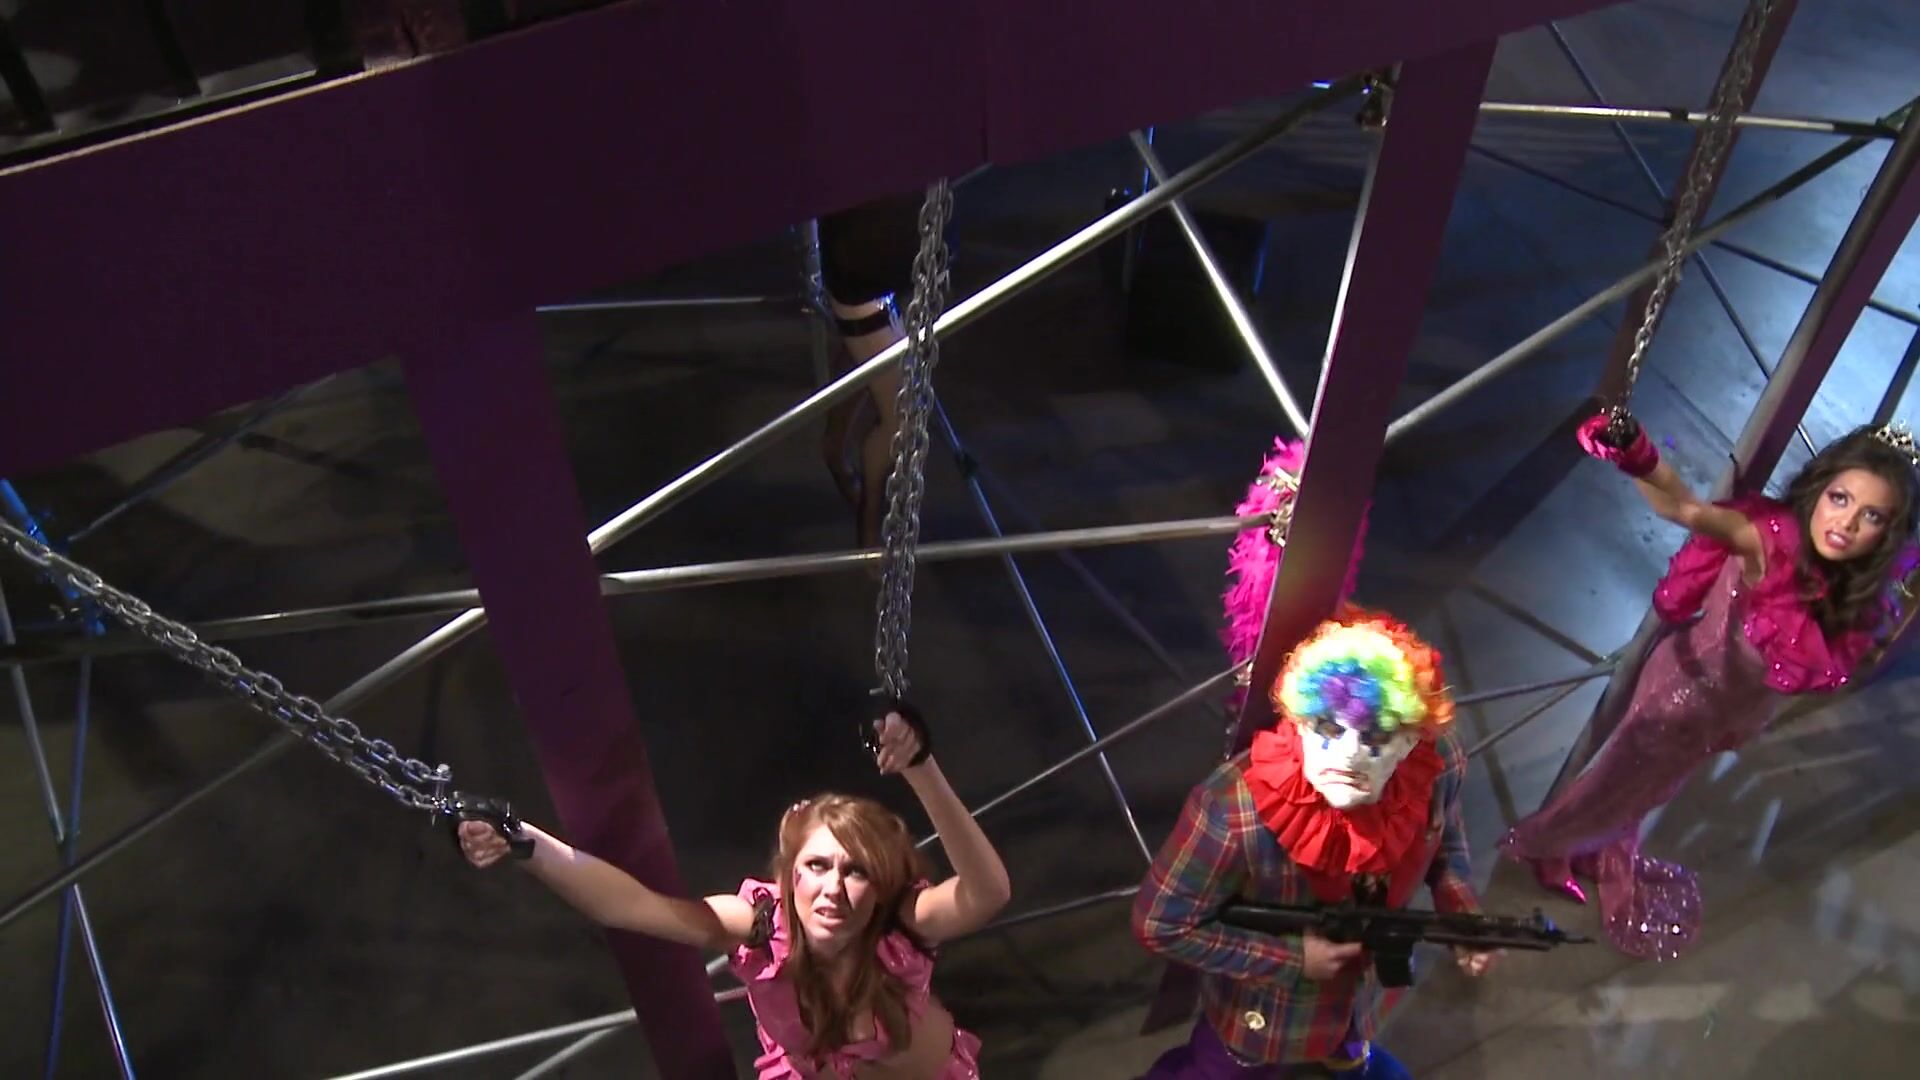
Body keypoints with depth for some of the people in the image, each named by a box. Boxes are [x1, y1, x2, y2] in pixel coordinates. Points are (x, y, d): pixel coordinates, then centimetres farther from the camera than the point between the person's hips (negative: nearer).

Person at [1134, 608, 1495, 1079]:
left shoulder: (1436, 766, -29)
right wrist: (1293, 957, -28)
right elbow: (1160, 925, -29)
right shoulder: (1234, 812, -43)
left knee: (1355, 1019, 38)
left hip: (1368, 974, 5)